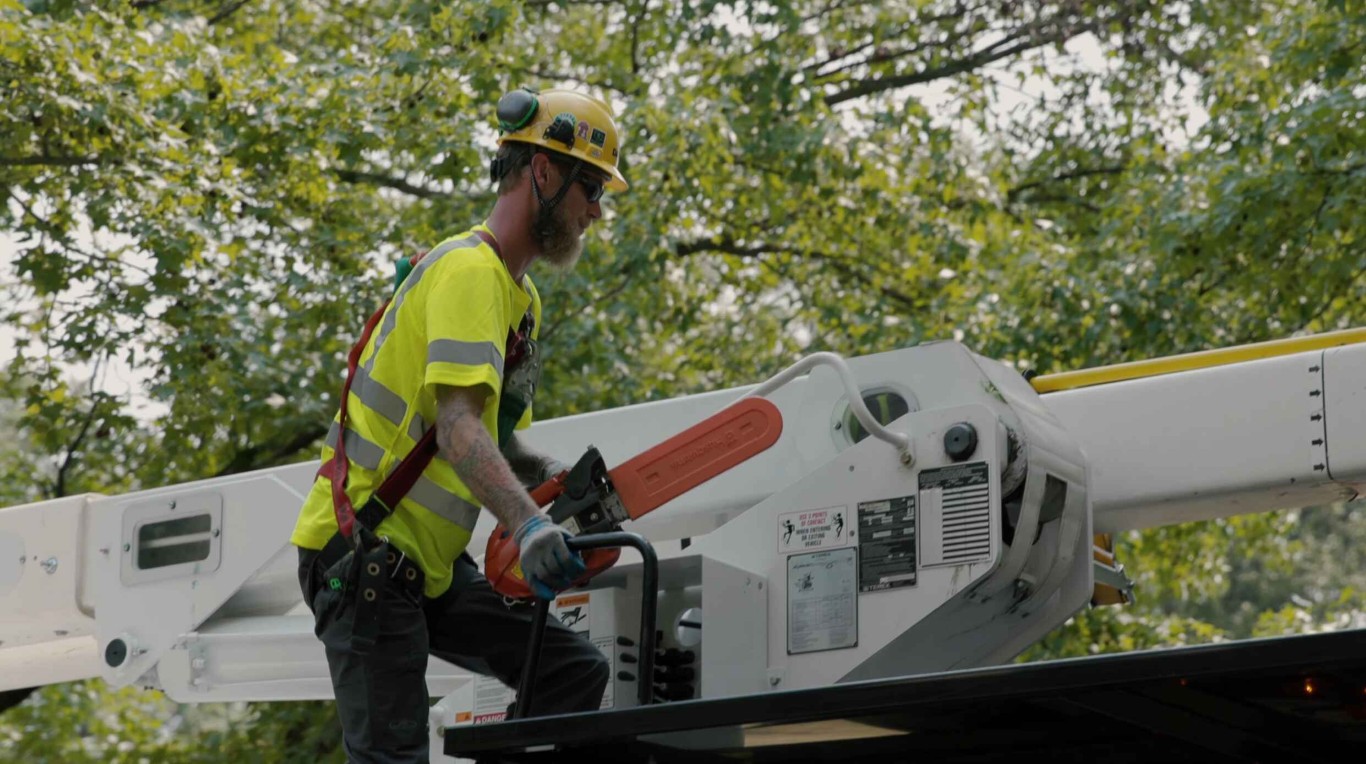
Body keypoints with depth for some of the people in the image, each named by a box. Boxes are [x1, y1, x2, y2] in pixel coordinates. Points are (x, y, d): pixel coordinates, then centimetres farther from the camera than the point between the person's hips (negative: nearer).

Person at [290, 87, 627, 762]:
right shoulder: (469, 270, -16)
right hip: (362, 559, -10)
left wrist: (557, 478, 2)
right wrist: (527, 523, -42)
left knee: (576, 673, 3)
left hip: (432, 568, 10)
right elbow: (457, 428, -29)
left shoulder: (523, 299, 17)